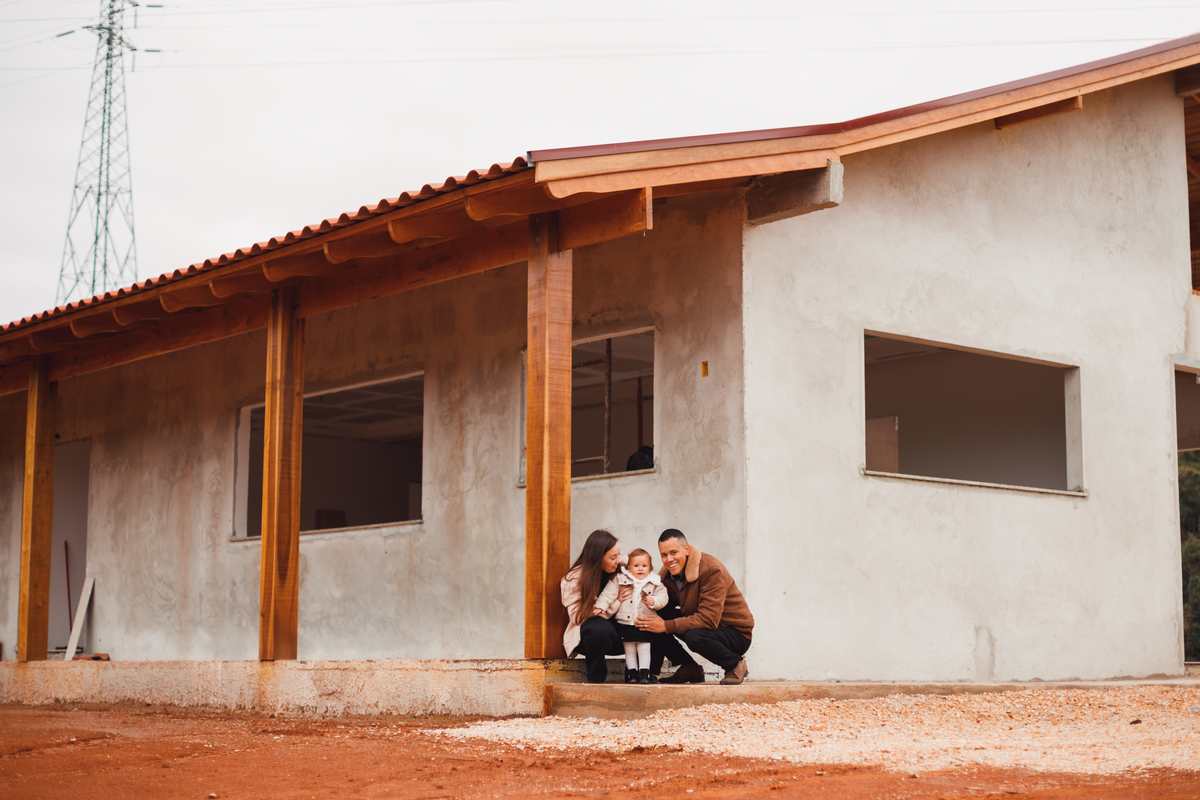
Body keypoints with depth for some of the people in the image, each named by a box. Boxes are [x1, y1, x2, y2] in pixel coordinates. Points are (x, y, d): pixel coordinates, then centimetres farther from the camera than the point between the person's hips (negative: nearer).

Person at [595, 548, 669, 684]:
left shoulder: (655, 583, 3)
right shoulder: (621, 579, 0)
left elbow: (663, 597, 2)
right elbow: (609, 593, -1)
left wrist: (653, 601, -18)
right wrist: (600, 606, -11)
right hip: (625, 622, 0)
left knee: (644, 647, 2)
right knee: (629, 648, 8)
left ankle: (644, 672, 7)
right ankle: (632, 671, 17)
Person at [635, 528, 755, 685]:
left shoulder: (711, 570, -24)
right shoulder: (670, 572, 1)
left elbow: (709, 619, -31)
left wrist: (666, 626, -33)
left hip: (736, 632, -7)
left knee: (694, 637, -38)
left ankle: (736, 664, -8)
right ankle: (689, 669, 2)